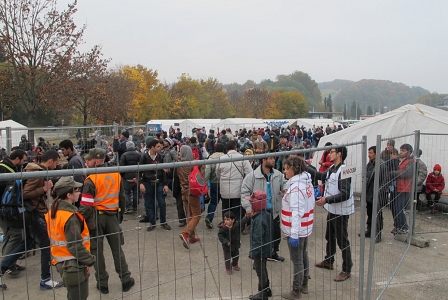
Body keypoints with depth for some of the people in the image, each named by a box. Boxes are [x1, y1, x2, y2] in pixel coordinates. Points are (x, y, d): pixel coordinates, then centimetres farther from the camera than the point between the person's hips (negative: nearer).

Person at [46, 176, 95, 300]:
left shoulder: (53, 212, 2)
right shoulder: (70, 217, -25)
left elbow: (55, 238, 11)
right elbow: (75, 245, -26)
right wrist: (89, 261, -14)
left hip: (61, 262, 9)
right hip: (74, 265, -9)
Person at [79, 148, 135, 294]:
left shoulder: (91, 179, -16)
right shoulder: (116, 175, 0)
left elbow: (86, 205, -18)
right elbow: (122, 198, 9)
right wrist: (121, 214, 20)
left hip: (96, 217, -4)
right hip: (112, 216, 4)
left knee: (97, 250, 10)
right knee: (117, 248, 13)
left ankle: (102, 283, 18)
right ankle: (126, 280, 19)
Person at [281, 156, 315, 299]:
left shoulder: (295, 187, -23)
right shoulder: (307, 182, 4)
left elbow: (297, 212, -26)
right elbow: (310, 203, 10)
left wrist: (294, 234, -25)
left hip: (297, 230, -9)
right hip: (305, 227, 9)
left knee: (297, 261, 5)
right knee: (303, 256, 21)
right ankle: (304, 285, 37)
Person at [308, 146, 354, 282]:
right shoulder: (332, 169, 5)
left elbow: (345, 194, -27)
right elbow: (321, 176, 20)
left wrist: (327, 200, -30)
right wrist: (307, 168, 15)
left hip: (341, 211, -10)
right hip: (332, 209, 10)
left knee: (342, 241, 2)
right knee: (330, 237, 23)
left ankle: (346, 270, 17)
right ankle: (328, 261, 41)